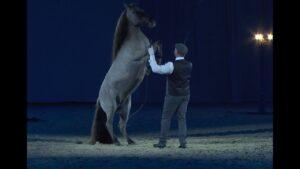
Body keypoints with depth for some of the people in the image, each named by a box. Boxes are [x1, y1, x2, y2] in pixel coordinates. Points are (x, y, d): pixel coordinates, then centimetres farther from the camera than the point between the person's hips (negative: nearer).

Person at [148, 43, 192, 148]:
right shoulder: (189, 65, -2)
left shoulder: (172, 65, -23)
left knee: (166, 118, 7)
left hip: (173, 96, -5)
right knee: (181, 118, 8)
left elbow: (156, 69, -27)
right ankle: (183, 142, -1)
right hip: (185, 95, 5)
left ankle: (162, 142, 10)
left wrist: (151, 55, -19)